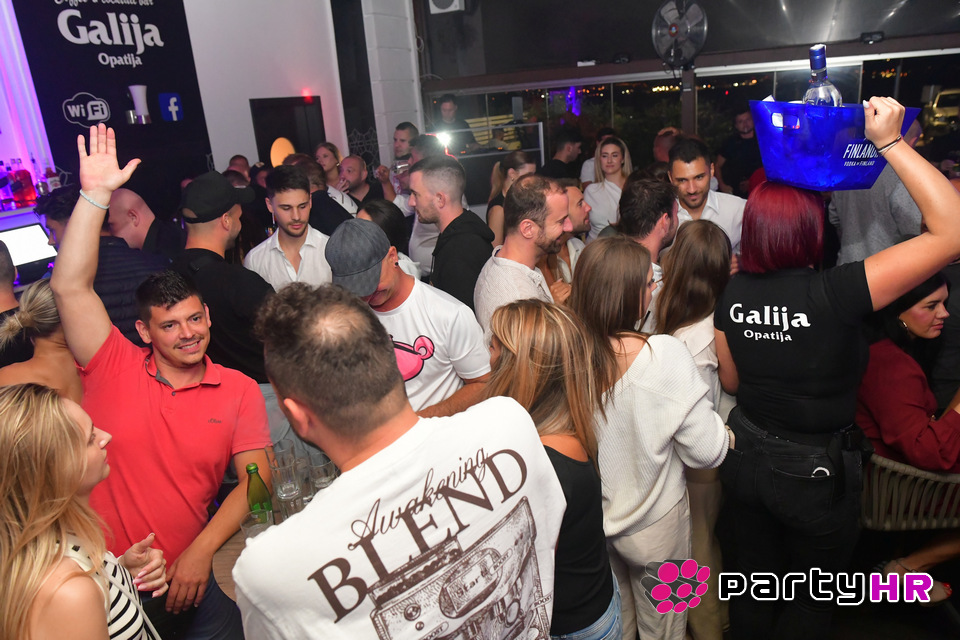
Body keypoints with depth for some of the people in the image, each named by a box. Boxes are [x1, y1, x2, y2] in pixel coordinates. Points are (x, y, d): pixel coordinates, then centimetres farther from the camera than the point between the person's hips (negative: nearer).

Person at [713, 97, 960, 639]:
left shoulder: (733, 293, -12)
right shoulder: (834, 294, -28)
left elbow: (731, 381, 1)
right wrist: (891, 142, -22)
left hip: (747, 459, 4)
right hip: (817, 473, -4)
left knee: (756, 581, 28)